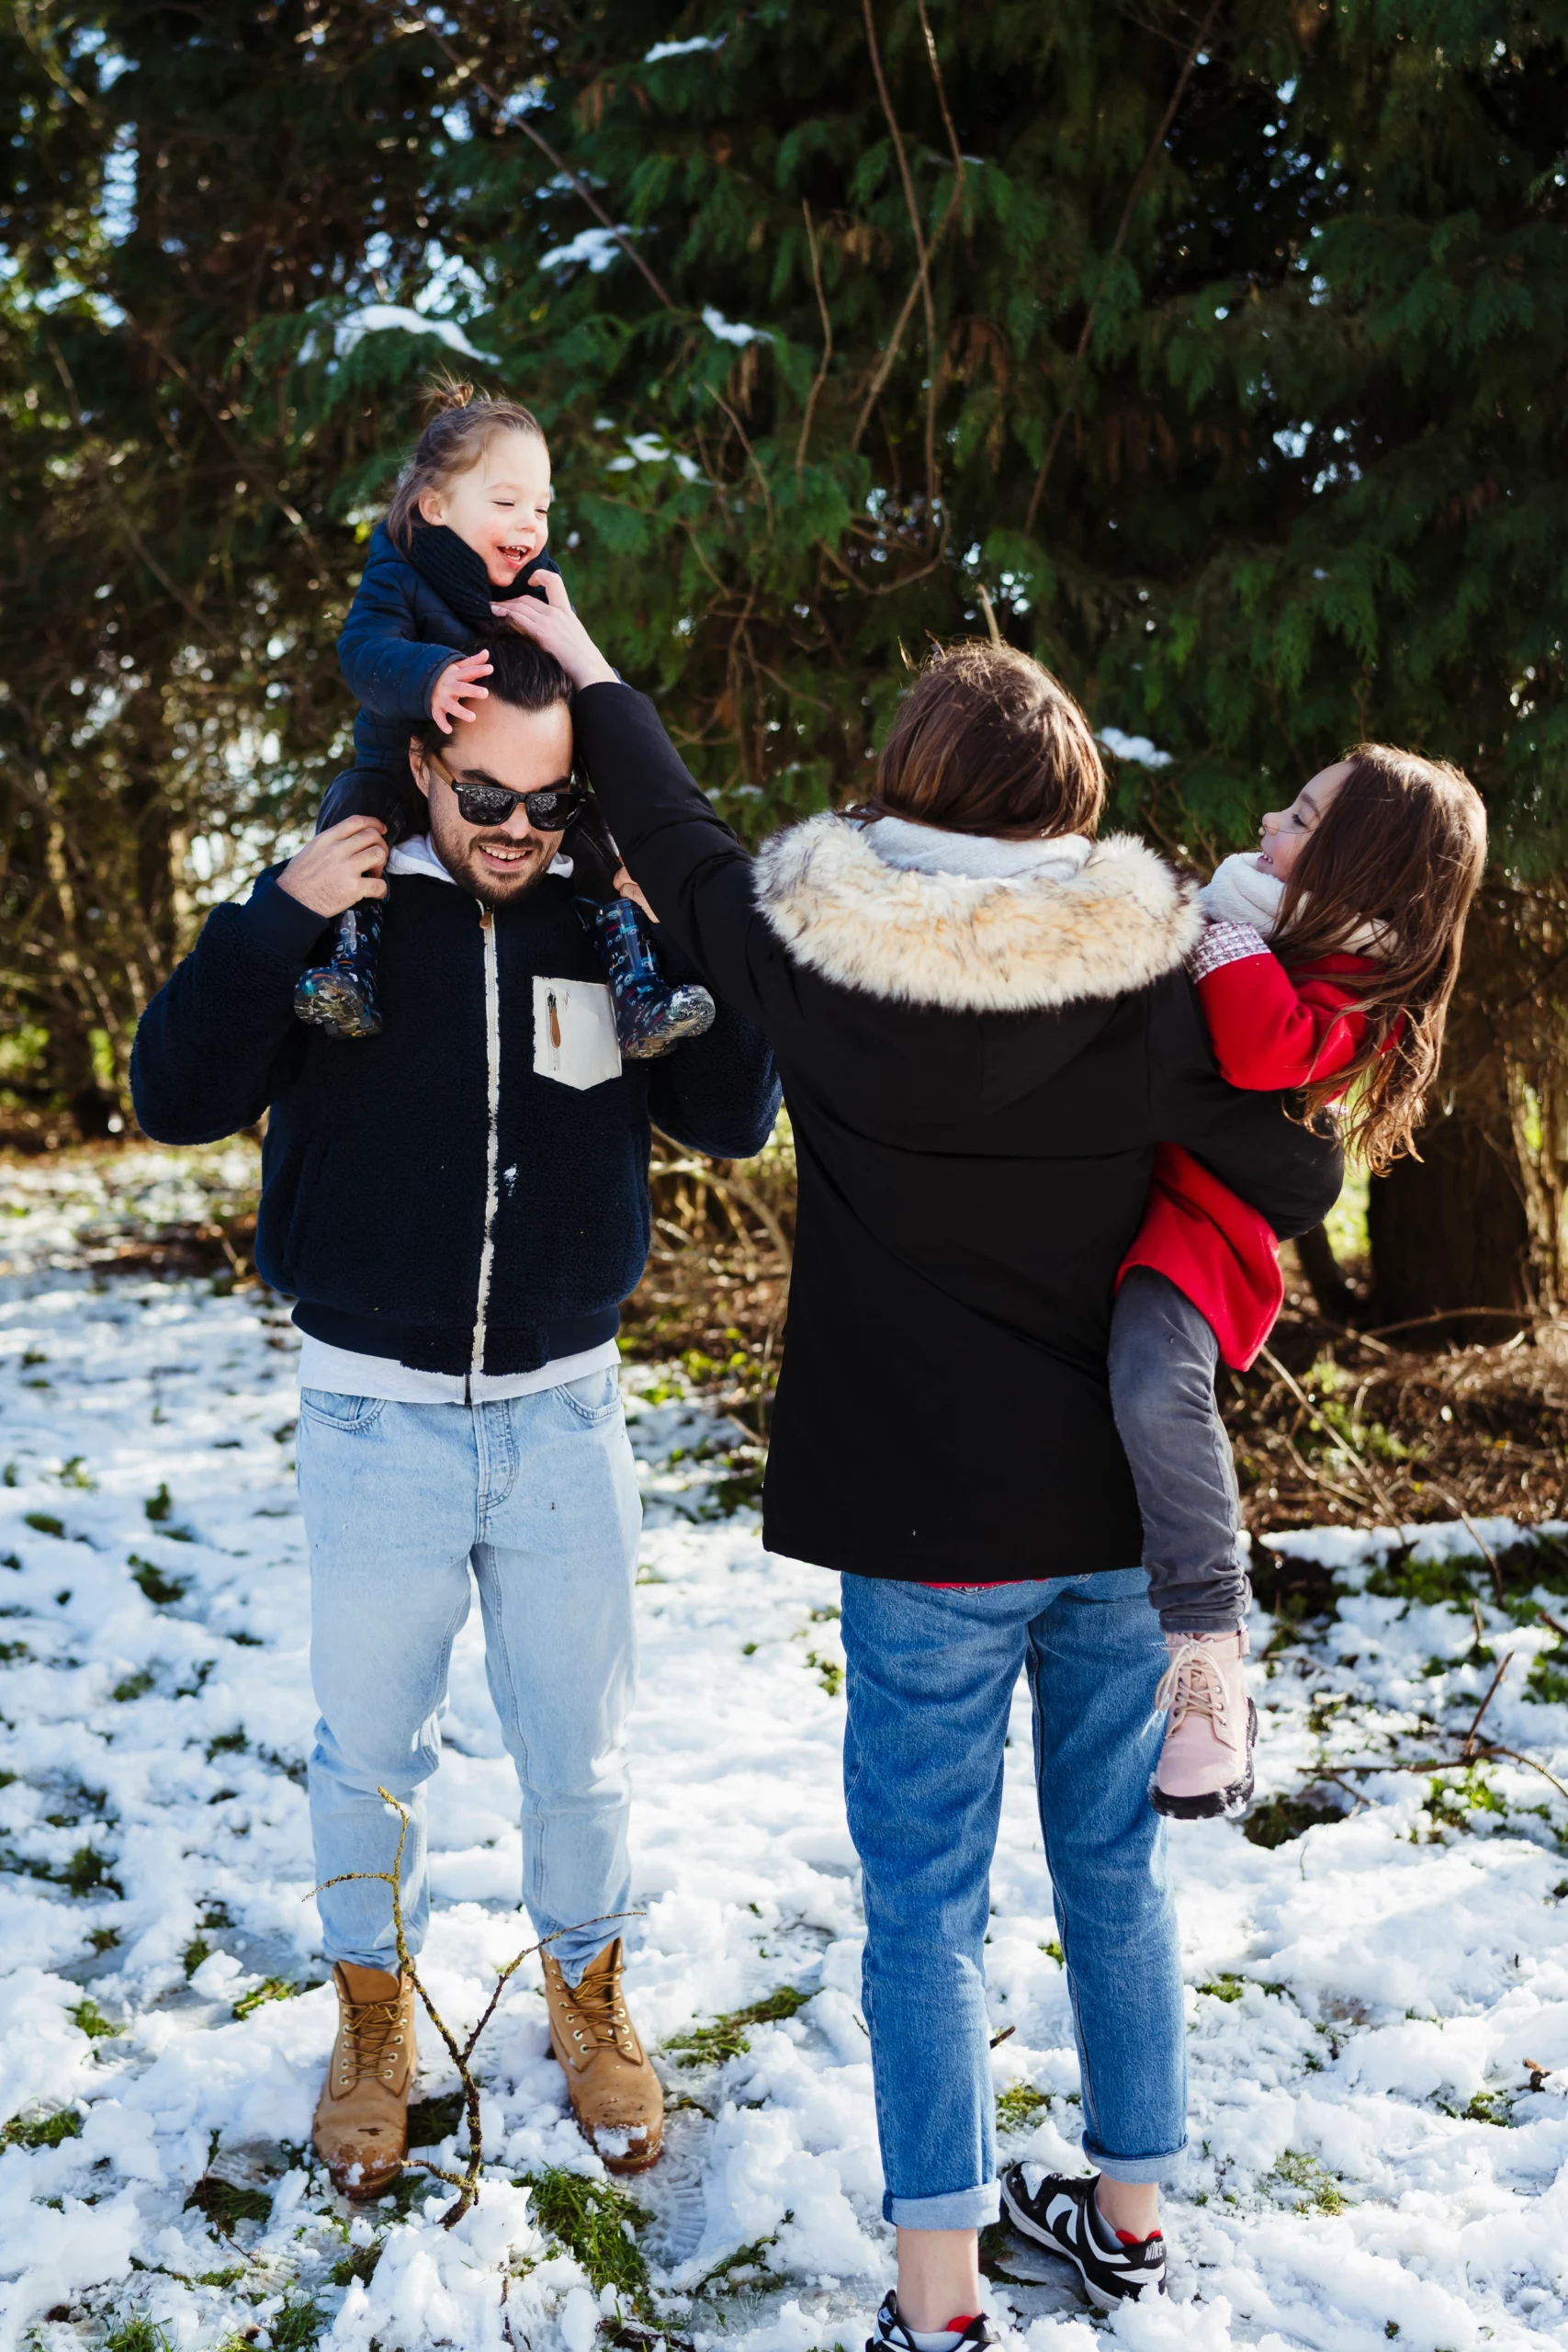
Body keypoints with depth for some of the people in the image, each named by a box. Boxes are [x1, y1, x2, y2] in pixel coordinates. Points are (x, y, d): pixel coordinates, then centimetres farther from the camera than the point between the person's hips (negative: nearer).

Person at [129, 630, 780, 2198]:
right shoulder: (334, 913, -8)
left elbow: (733, 1122, 0)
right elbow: (179, 1099, -13)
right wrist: (278, 921, -25)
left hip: (564, 1418, 1)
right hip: (376, 1421, -1)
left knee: (579, 1757, 15)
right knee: (369, 1758, 15)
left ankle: (586, 1996, 40)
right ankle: (374, 2022, 39)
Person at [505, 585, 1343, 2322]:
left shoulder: (820, 959, -12)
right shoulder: (1150, 973, -9)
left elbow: (674, 840, 6)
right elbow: (1296, 1184, -5)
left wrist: (581, 660, 21)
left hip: (930, 1533, -3)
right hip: (1125, 1512, 3)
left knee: (923, 1905, 9)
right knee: (1115, 1868, 19)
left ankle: (937, 2297, 15)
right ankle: (1129, 2214, 35)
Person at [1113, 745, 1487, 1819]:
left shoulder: (1346, 995, -9)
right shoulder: (1274, 948, 17)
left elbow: (1264, 1053, -31)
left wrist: (1228, 936, -19)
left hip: (1195, 1218, -10)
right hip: (1114, 1190, 10)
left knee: (1156, 1385, -34)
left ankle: (1210, 1635, -21)